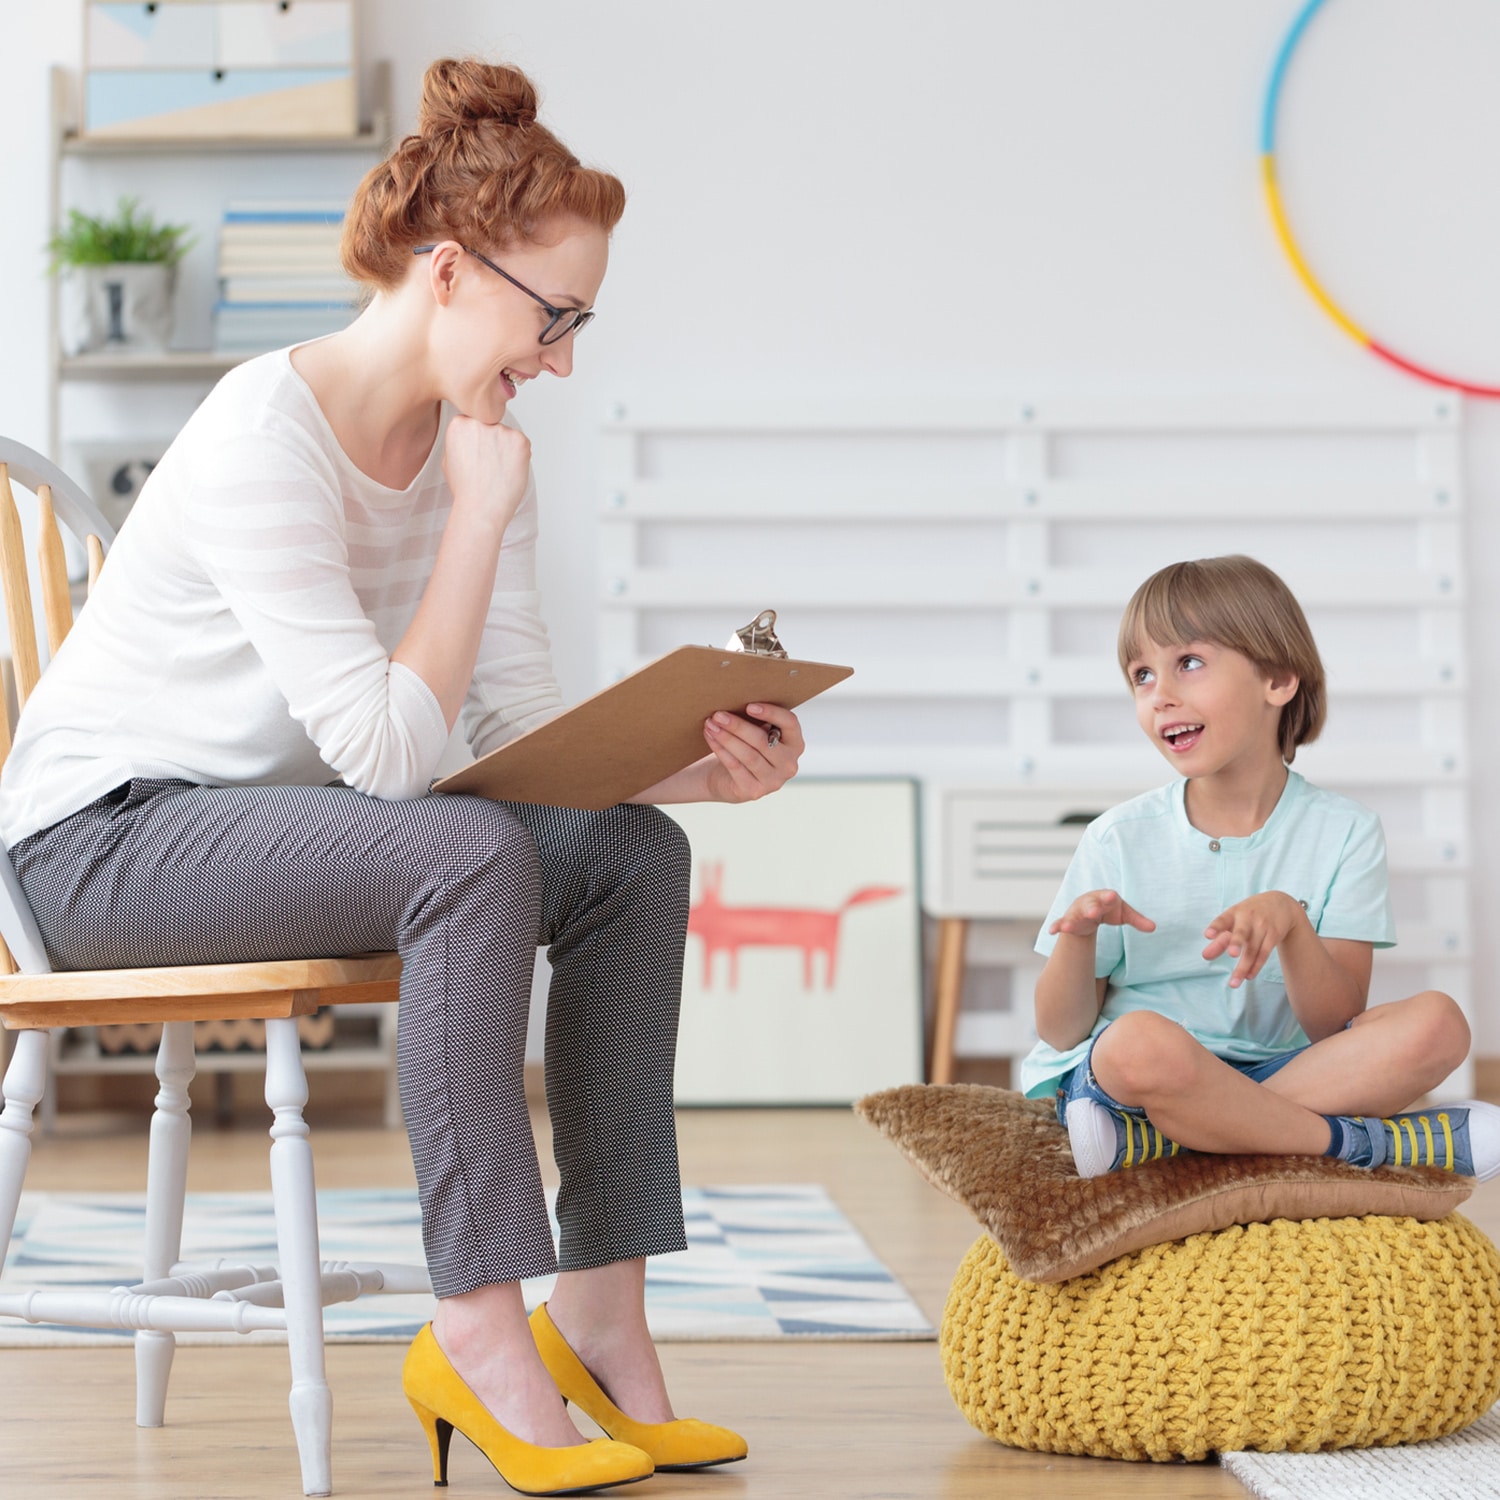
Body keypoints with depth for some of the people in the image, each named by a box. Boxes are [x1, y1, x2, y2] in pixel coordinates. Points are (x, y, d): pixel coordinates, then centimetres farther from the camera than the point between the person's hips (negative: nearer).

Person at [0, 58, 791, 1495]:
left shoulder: (469, 441, 2)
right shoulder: (266, 438, -24)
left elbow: (527, 725, 0)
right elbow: (389, 751, -28)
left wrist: (701, 765, -17)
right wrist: (483, 514, -22)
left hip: (272, 821, 8)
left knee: (630, 852, -13)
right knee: (472, 857, -32)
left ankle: (598, 1313, -12)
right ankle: (479, 1331, -27)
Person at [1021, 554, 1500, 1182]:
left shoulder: (1343, 831, 1)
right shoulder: (1120, 839, -1)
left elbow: (1335, 1026, -8)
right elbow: (1062, 1033, 0)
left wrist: (1289, 921, -26)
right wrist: (1078, 938, -20)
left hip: (1270, 1069, 3)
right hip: (1114, 1076, -2)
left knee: (1436, 1023, -22)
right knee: (1142, 1041, -38)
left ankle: (1149, 1137, -29)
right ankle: (1367, 1142, -19)